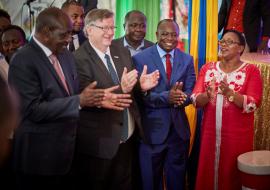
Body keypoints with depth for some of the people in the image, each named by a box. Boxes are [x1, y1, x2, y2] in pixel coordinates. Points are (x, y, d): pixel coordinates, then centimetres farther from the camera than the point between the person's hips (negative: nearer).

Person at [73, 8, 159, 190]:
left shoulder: (123, 52, 6)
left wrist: (141, 85, -12)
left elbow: (130, 90, 10)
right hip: (100, 143, -6)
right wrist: (121, 89, -33)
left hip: (127, 138, 7)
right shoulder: (80, 59, -15)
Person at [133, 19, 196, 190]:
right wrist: (166, 97, -29)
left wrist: (179, 97, -22)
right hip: (152, 130, -3)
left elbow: (190, 94, 0)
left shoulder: (187, 60, 6)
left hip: (179, 129, 3)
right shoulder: (140, 59, -7)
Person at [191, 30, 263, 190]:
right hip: (210, 133, 3)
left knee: (233, 176, 6)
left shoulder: (251, 70, -1)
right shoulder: (208, 68, 8)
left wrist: (229, 93, -26)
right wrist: (208, 95, -21)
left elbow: (253, 104, -12)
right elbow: (196, 100, 1)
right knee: (207, 174, 9)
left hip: (237, 136, -3)